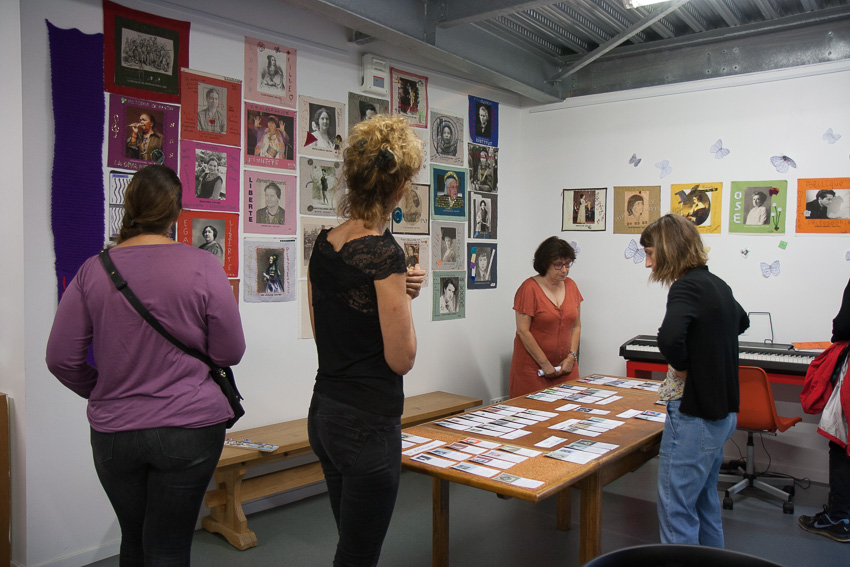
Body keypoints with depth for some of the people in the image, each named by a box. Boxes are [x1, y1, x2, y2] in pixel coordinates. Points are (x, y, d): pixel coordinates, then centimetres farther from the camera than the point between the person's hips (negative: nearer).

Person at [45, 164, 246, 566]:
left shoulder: (92, 271, -5)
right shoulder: (203, 268, -12)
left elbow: (61, 358, -2)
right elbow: (230, 353, -8)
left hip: (113, 432, 3)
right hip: (190, 429, -2)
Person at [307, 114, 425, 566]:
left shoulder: (323, 244, 3)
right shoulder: (384, 253, -20)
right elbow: (401, 358, -17)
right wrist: (406, 297, -4)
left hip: (323, 414, 8)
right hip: (369, 423, -8)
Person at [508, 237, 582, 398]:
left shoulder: (571, 286, 8)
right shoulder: (529, 288, -11)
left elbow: (576, 326, 12)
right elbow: (523, 331, -13)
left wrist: (571, 357, -1)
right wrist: (545, 364, -12)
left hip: (565, 367, 5)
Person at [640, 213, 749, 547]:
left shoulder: (686, 286, -18)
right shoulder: (717, 284, 9)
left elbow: (669, 338, -37)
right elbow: (741, 321, 32)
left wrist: (683, 367, -17)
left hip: (694, 413, -10)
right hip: (721, 409, 10)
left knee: (676, 509, -1)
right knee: (705, 502, 22)